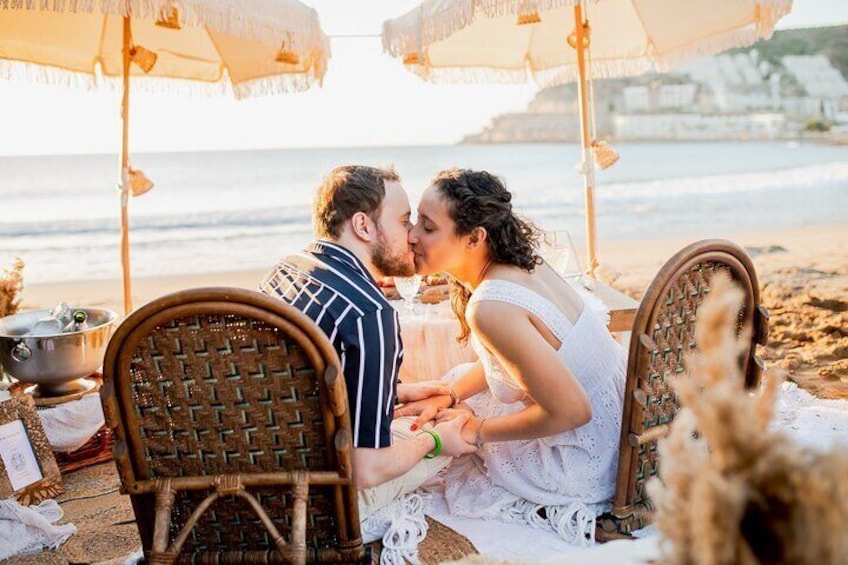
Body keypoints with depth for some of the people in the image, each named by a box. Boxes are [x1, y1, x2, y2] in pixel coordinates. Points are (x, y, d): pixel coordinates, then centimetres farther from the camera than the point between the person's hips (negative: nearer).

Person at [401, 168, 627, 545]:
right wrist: (447, 396, 4)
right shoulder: (521, 263, -3)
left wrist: (476, 431, -16)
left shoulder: (491, 307, -31)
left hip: (588, 459, -9)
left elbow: (571, 411, -28)